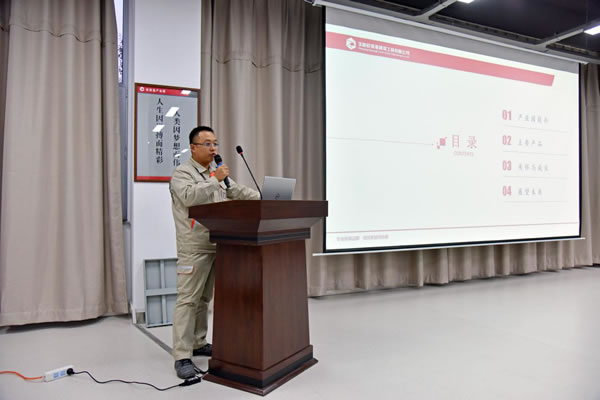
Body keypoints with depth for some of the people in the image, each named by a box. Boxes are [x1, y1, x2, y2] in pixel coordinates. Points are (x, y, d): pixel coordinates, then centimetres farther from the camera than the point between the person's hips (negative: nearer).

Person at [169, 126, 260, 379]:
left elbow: (238, 192, 19)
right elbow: (189, 197, -22)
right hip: (194, 248, -7)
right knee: (188, 299, -6)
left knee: (204, 298, 13)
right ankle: (182, 357, -2)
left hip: (218, 246, 7)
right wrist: (215, 179, -18)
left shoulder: (216, 172, 19)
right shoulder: (182, 173, -3)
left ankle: (198, 344, 25)